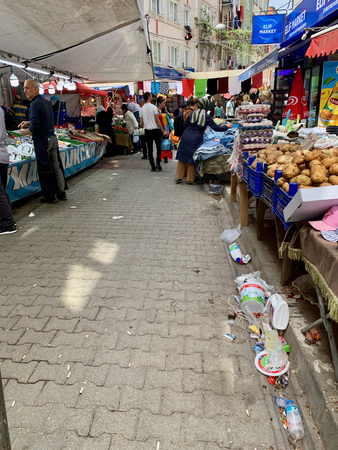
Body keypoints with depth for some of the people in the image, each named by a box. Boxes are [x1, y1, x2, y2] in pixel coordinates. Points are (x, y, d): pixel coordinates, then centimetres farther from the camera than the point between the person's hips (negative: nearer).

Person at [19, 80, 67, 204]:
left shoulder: (35, 104, -13)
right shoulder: (46, 102, 14)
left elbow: (35, 127, -20)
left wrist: (25, 132, -2)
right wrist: (29, 123, 18)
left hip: (42, 139, -8)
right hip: (52, 137, 8)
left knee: (44, 169, 0)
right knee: (56, 166, 12)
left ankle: (50, 196, 6)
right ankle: (61, 192, 18)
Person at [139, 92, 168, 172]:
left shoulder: (142, 109, 5)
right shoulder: (153, 107, -8)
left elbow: (141, 123, 7)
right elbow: (157, 120, -10)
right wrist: (163, 131, -6)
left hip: (147, 130, 4)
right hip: (155, 129, -3)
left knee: (150, 149, 6)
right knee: (158, 147, 10)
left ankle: (153, 166, 7)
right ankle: (158, 163, -2)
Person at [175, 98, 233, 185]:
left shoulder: (192, 113, 4)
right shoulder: (207, 116, -2)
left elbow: (184, 125, 9)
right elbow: (216, 128, 2)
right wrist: (227, 126, 16)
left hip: (186, 137, 2)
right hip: (196, 139, -2)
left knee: (182, 158, 10)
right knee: (192, 158, 8)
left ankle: (178, 178, 12)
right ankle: (190, 179, 13)